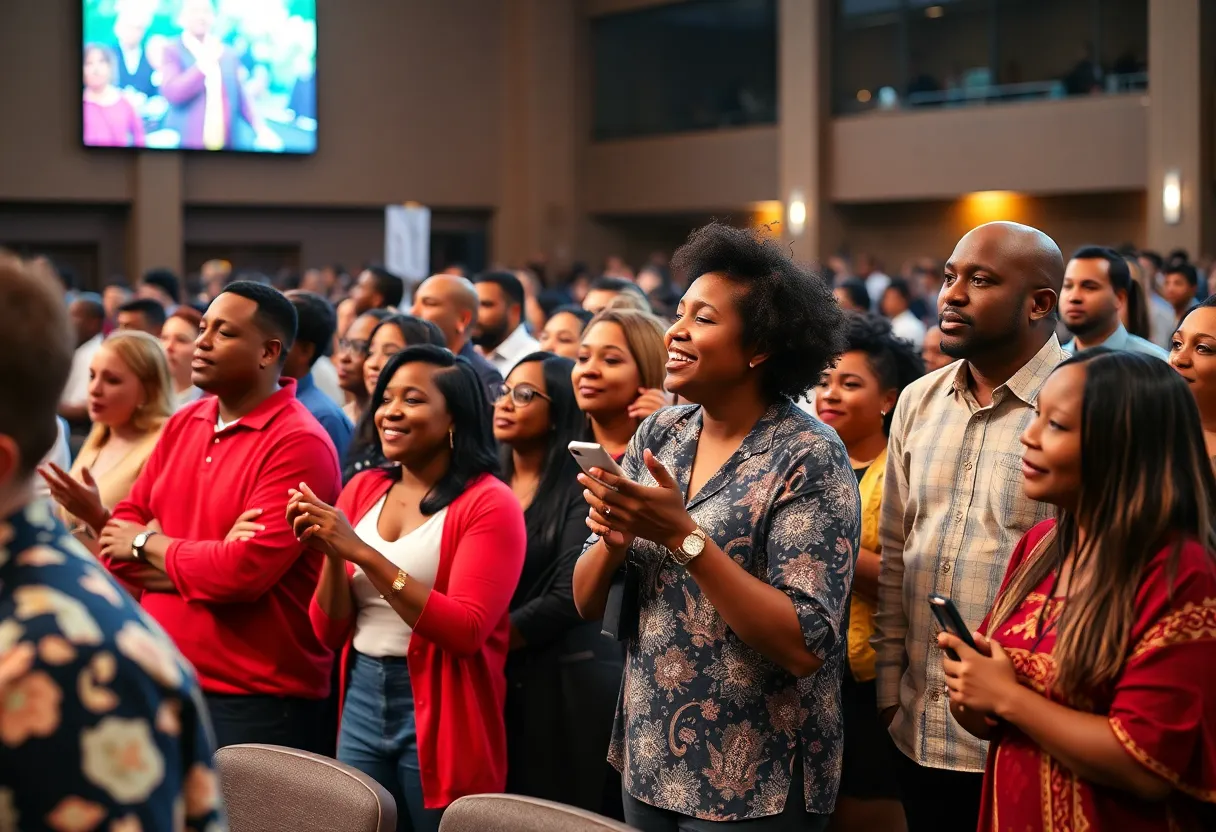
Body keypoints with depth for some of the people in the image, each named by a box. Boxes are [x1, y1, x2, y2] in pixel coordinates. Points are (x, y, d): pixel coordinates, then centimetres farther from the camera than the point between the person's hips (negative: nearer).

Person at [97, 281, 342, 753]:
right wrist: (205, 566, -12)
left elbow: (246, 570, -22)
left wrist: (149, 546, -5)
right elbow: (119, 538, 7)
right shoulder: (182, 425, 10)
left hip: (257, 700, -7)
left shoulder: (299, 444, -14)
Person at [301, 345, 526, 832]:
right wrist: (332, 554, -12)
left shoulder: (489, 503, -9)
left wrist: (363, 552, -22)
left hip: (438, 714, -5)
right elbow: (330, 632, 7)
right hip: (361, 704, 5)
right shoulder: (363, 489, 7)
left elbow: (464, 631, -20)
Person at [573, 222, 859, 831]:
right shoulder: (660, 433, 2)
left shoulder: (808, 457, -14)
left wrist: (683, 535, -26)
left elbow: (803, 646, -22)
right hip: (647, 763, 6)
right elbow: (587, 603, 4)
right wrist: (613, 541, -17)